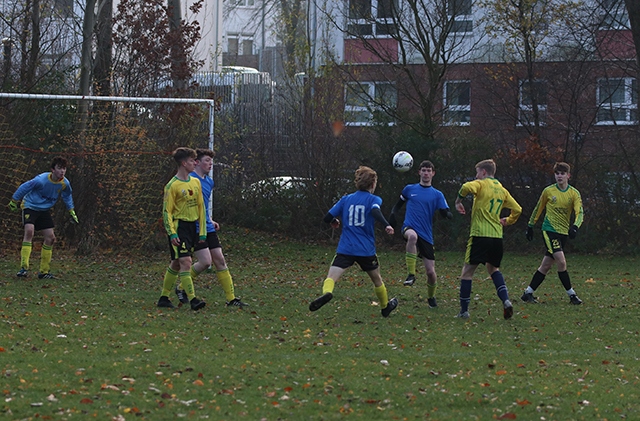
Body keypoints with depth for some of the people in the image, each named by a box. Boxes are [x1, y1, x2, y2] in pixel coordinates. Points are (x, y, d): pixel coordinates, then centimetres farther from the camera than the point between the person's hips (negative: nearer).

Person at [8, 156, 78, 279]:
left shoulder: (65, 184, -10)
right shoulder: (41, 180, -28)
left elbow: (67, 196, 14)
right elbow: (24, 188, -14)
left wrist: (72, 211, 19)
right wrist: (14, 201, -3)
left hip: (45, 210, 6)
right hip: (30, 206, -6)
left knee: (50, 238, 0)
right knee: (29, 231, -29)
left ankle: (44, 272, 13)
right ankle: (24, 268, -32)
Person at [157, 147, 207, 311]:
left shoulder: (196, 182, 11)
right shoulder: (172, 185, -10)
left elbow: (201, 207, 15)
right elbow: (167, 211, -10)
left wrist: (202, 231, 10)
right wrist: (172, 234, -17)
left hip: (192, 226, 7)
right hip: (179, 226, -7)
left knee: (176, 263, 11)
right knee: (185, 261, -15)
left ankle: (164, 297, 19)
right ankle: (192, 299, -19)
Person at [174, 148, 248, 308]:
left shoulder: (209, 182, 15)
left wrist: (210, 221, 16)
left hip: (208, 228, 8)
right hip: (194, 228, -8)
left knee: (220, 260, 4)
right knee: (205, 261, -14)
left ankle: (231, 298, 7)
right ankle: (181, 288, 8)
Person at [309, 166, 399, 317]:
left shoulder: (346, 199, 11)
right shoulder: (373, 199, 1)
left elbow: (327, 218, 9)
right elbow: (375, 211, -22)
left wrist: (334, 221, 31)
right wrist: (387, 225, -34)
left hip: (345, 248, 1)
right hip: (366, 250, -1)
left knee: (331, 277, -14)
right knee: (377, 279, 23)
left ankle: (326, 292, -46)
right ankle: (385, 307, 40)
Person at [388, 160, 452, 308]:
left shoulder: (437, 194, 8)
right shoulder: (409, 189, 10)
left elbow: (446, 213, 0)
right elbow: (399, 203, 24)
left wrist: (447, 214, -24)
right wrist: (393, 214, 5)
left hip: (426, 235, 1)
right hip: (409, 228, -1)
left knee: (431, 272, -2)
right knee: (412, 236, -41)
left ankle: (431, 297, 29)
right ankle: (411, 274, -36)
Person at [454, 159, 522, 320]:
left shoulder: (481, 184, -2)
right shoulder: (501, 189, 16)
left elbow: (467, 187, -25)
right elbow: (517, 209, 19)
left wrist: (458, 201, -9)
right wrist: (508, 221, 34)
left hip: (480, 235, -6)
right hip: (497, 236, 6)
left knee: (467, 271, 3)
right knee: (493, 268, 25)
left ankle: (464, 311, 1)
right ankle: (506, 300, 4)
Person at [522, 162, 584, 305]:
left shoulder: (574, 193, 1)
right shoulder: (548, 191, -2)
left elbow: (579, 212, -9)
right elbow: (538, 208, 11)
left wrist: (575, 226, -28)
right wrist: (530, 226, 15)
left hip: (563, 232, 3)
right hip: (549, 230, -3)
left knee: (546, 265, 7)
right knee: (561, 261, -18)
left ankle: (528, 293, 16)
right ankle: (571, 294, -11)